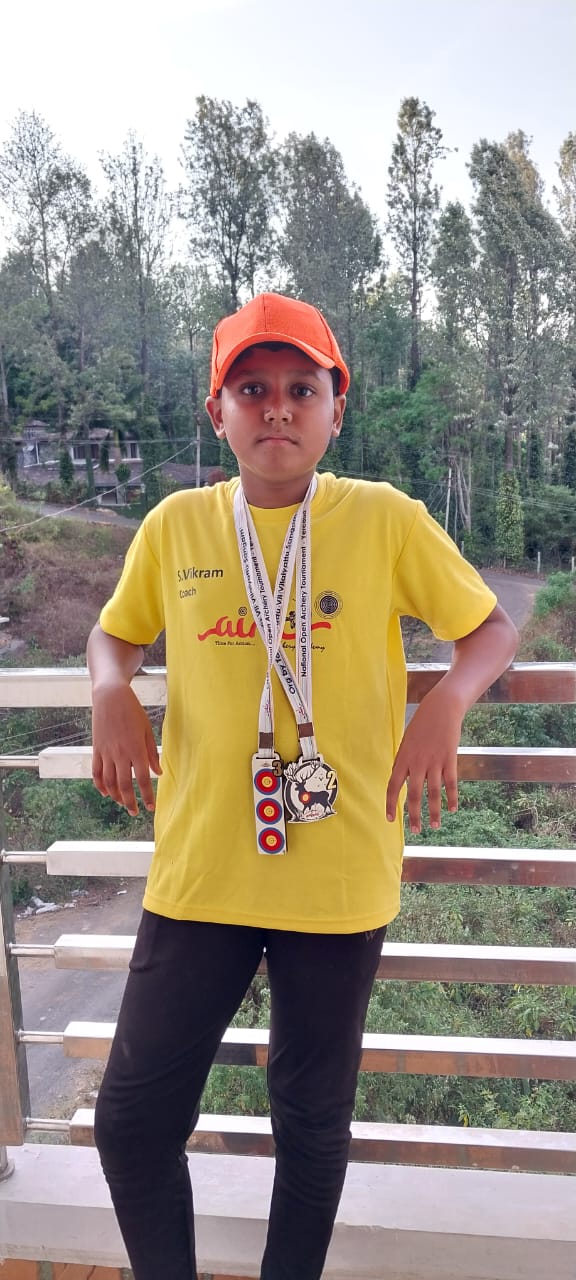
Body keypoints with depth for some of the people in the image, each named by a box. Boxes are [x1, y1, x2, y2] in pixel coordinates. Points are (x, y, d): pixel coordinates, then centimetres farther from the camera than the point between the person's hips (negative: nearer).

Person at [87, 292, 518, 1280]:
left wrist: (445, 704, -16)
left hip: (340, 879, -1)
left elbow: (492, 628, 3)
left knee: (313, 1122, 17)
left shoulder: (386, 520, -4)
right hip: (197, 873, 2)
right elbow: (112, 634, 16)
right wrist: (112, 694, -5)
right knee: (132, 1119, 9)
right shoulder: (176, 525, 2)